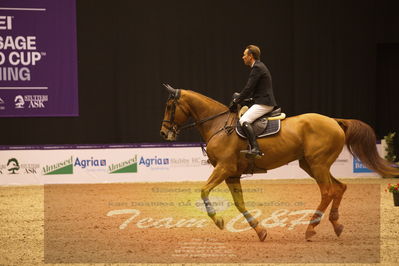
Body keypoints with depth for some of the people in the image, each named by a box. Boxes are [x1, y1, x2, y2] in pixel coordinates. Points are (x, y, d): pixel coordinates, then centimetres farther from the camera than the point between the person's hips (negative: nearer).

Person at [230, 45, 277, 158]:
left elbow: (249, 88, -16)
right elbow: (252, 89, 25)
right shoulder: (260, 67, 21)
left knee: (244, 120, -22)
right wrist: (238, 97, 17)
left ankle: (255, 149, -33)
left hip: (263, 103, -11)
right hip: (264, 102, 11)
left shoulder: (257, 68, -12)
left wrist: (236, 101, -8)